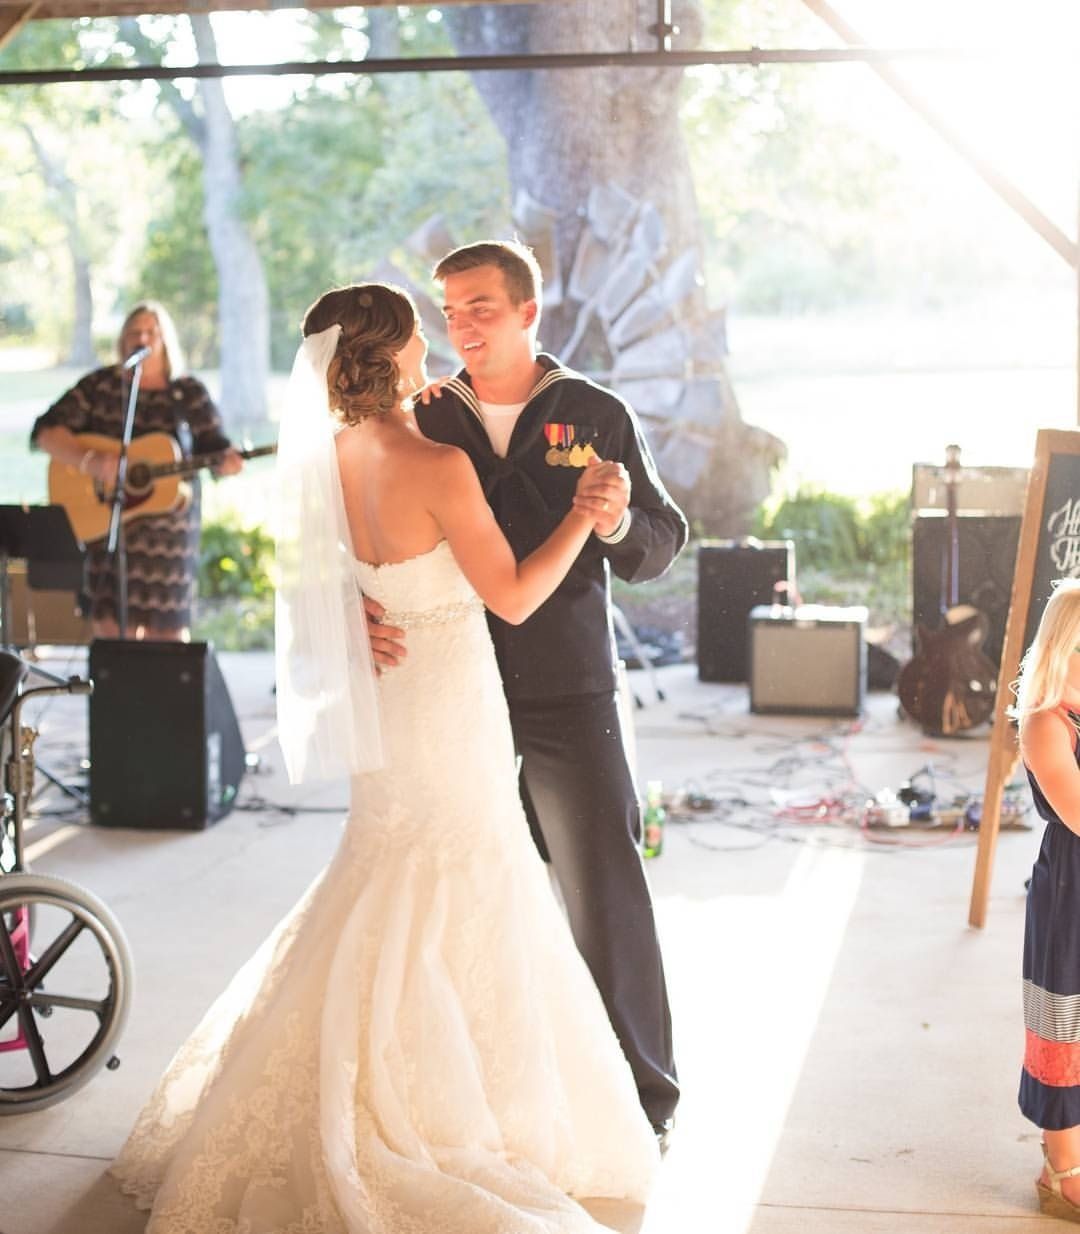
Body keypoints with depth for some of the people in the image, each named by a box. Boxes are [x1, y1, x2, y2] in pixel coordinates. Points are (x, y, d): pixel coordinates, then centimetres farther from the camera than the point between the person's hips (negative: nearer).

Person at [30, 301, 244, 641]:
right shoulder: (101, 385, 3)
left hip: (170, 528, 0)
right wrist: (89, 459, -19)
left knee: (170, 632, 4)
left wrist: (226, 461, -22)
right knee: (114, 631, -5)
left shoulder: (189, 393, 4)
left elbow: (213, 445, 3)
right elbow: (46, 431, -2)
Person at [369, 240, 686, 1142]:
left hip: (569, 696, -2)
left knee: (607, 896, 0)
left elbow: (663, 543, 4)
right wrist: (362, 612, -13)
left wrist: (618, 526, -19)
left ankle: (645, 1093, 13)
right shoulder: (424, 423, 6)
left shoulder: (598, 416, 2)